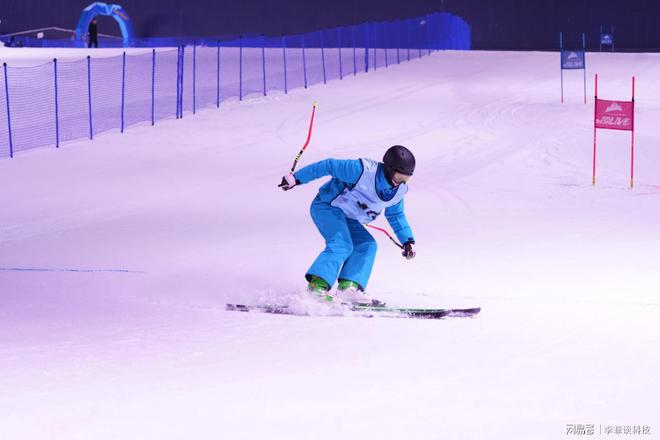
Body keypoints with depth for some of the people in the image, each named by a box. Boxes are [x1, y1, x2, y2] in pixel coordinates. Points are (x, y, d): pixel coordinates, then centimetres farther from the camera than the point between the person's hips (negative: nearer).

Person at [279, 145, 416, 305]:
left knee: (367, 245, -8)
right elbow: (329, 166, -22)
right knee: (342, 245, -27)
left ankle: (348, 288, -19)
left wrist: (408, 241, 8)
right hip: (326, 206, -9)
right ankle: (317, 286, -39)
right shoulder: (364, 170, -27)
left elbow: (396, 216, 17)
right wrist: (296, 178, -21)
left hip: (346, 219, 9)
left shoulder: (399, 191, -3)